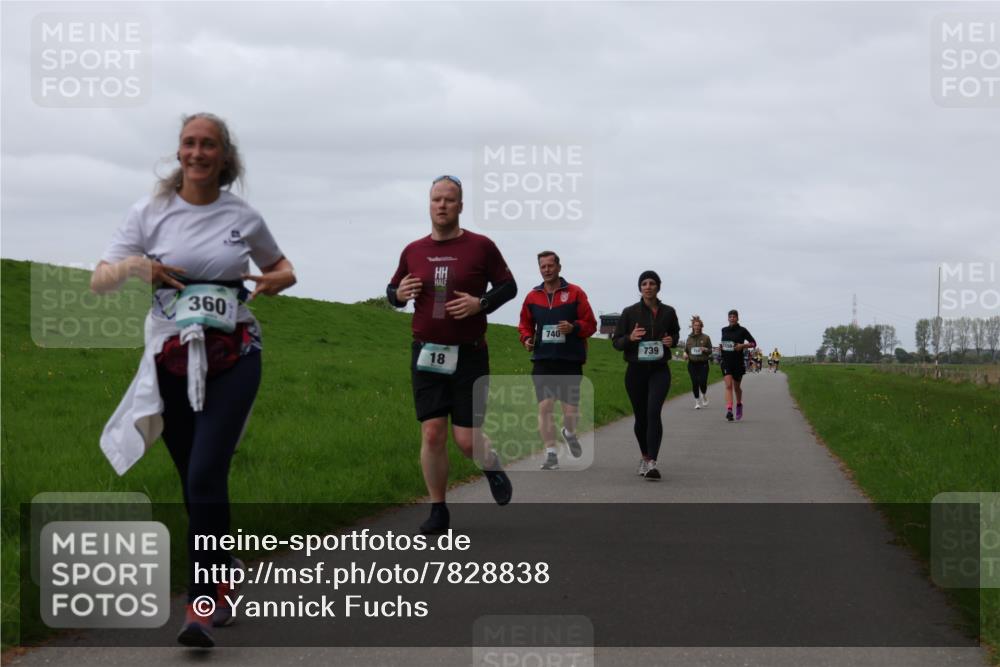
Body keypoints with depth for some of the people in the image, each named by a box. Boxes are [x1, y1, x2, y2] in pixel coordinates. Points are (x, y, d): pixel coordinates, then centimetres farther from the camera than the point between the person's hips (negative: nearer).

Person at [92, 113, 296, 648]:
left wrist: (280, 279, -2)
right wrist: (133, 265, -20)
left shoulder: (243, 218, 5)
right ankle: (222, 583, 31)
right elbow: (99, 282, 1)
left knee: (205, 475, -17)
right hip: (171, 360, 2)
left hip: (232, 358, -1)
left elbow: (281, 266, 22)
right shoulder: (150, 213, 3)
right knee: (197, 483, 8)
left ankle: (200, 607, -14)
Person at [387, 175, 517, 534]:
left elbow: (508, 286, 4)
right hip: (426, 354, 2)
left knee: (467, 439, -4)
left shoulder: (481, 246, -3)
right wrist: (399, 293, -6)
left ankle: (493, 468, 31)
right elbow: (393, 290, 18)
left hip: (469, 356, -2)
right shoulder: (413, 251, 6)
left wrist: (480, 303, -14)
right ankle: (438, 511, 10)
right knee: (432, 434, -2)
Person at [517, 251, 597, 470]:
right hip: (542, 361, 2)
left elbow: (590, 324, 0)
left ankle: (569, 433, 34)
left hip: (570, 361, -2)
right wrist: (526, 339, 0)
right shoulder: (532, 297, 8)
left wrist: (574, 328, -19)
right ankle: (551, 454, 0)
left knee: (571, 410, -1)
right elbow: (525, 324, 21)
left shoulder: (575, 294, 0)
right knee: (544, 407, -8)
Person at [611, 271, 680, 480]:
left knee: (654, 412, -20)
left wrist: (672, 340, -2)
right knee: (641, 416, 9)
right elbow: (616, 342, 2)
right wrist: (630, 338, -19)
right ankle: (644, 457, 33)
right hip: (636, 370, 1)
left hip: (659, 370, -1)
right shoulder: (630, 312, -1)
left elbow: (675, 332, 21)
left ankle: (652, 463, -27)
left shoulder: (668, 312, 3)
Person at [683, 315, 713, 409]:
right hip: (692, 364, 2)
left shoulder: (706, 337, 1)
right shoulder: (689, 338, 7)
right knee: (695, 383, -2)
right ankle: (697, 402, 12)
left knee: (703, 382, -10)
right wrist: (685, 354, -6)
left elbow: (710, 351, 6)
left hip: (703, 364, -2)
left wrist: (705, 349, -16)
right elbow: (686, 349, 16)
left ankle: (704, 396, 22)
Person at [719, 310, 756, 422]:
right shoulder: (724, 330, 8)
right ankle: (729, 410, -22)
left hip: (738, 362, -2)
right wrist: (721, 346, 4)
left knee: (736, 387, 12)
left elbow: (753, 343, 0)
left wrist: (742, 346, -15)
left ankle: (739, 405, 41)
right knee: (728, 385, -13)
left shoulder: (742, 331, -3)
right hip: (726, 361, 2)